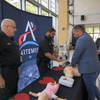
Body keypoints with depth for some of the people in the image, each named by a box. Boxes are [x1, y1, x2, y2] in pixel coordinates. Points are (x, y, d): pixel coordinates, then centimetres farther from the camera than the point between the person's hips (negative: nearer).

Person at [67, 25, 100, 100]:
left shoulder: (82, 39, -20)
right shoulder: (87, 37, 14)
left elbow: (76, 54, -17)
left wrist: (72, 64, 2)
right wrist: (75, 63, 18)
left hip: (89, 69, -10)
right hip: (94, 68, 10)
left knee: (90, 90, 7)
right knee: (93, 86, 27)